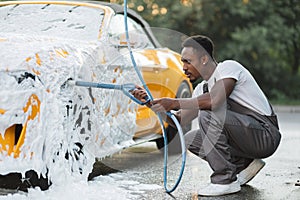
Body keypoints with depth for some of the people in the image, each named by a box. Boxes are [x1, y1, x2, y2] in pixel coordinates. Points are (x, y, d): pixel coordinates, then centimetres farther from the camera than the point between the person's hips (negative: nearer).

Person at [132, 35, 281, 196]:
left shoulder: (228, 67, -12)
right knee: (191, 139, 4)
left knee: (208, 114, -25)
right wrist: (151, 102, 2)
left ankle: (225, 180, -19)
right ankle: (245, 164, 7)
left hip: (266, 134, -9)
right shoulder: (201, 88, 13)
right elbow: (180, 120, 11)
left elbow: (215, 100, -31)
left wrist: (174, 103, -23)